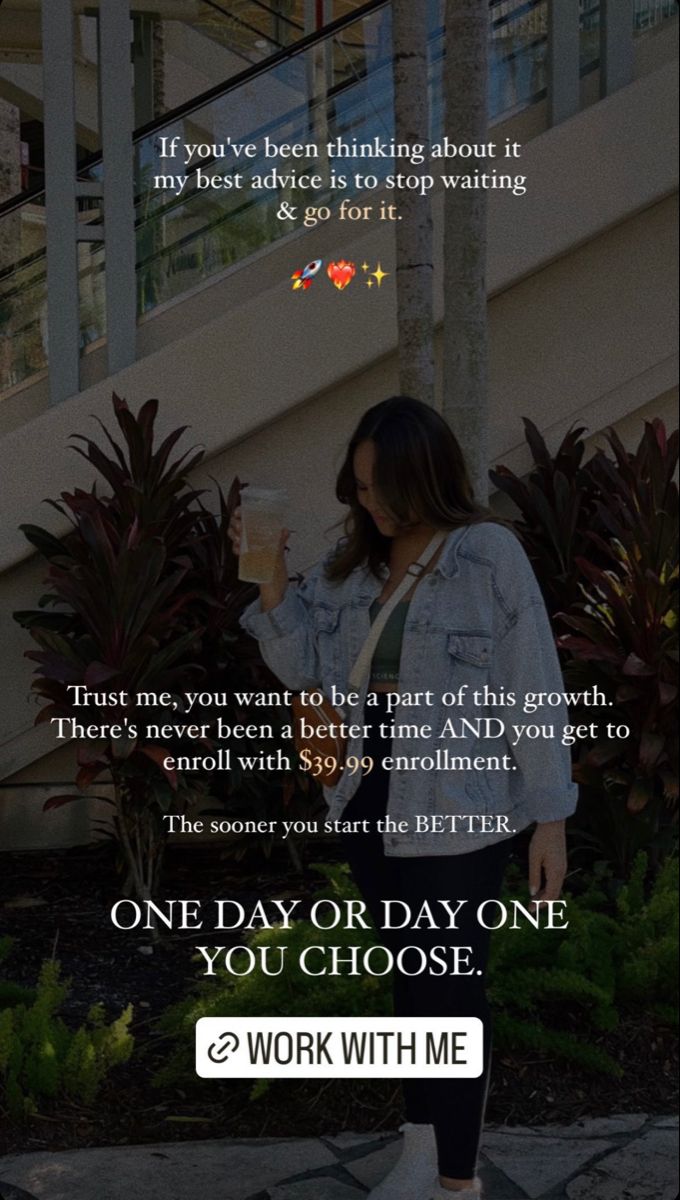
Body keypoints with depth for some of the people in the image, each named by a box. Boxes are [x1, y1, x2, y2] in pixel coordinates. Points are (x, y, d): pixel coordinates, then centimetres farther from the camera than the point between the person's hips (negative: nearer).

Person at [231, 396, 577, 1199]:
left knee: (450, 983, 3)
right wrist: (269, 577, -11)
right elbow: (303, 667, 4)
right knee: (409, 974, 17)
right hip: (370, 793, 6)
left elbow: (533, 690, -12)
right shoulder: (354, 560, 5)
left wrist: (550, 818, -13)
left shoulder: (489, 555, -12)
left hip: (456, 806, -6)